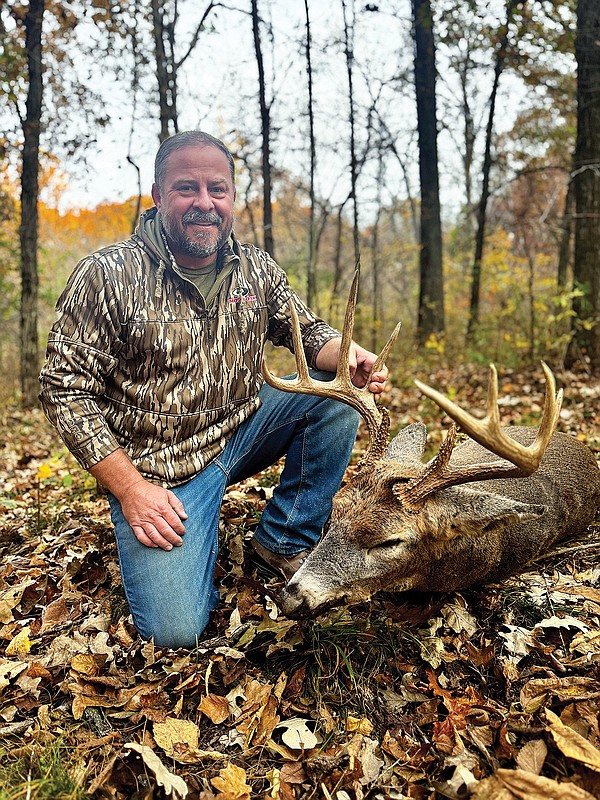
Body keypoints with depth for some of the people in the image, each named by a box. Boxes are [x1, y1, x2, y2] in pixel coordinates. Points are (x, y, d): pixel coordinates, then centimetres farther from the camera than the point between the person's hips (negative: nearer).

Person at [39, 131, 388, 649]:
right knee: (176, 631, -17)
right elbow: (65, 389, -13)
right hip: (156, 467, -5)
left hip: (241, 428, 5)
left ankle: (285, 541, 3)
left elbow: (308, 332, 9)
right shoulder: (107, 275, -15)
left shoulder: (257, 270, -1)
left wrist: (350, 357, -16)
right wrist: (130, 488, -19)